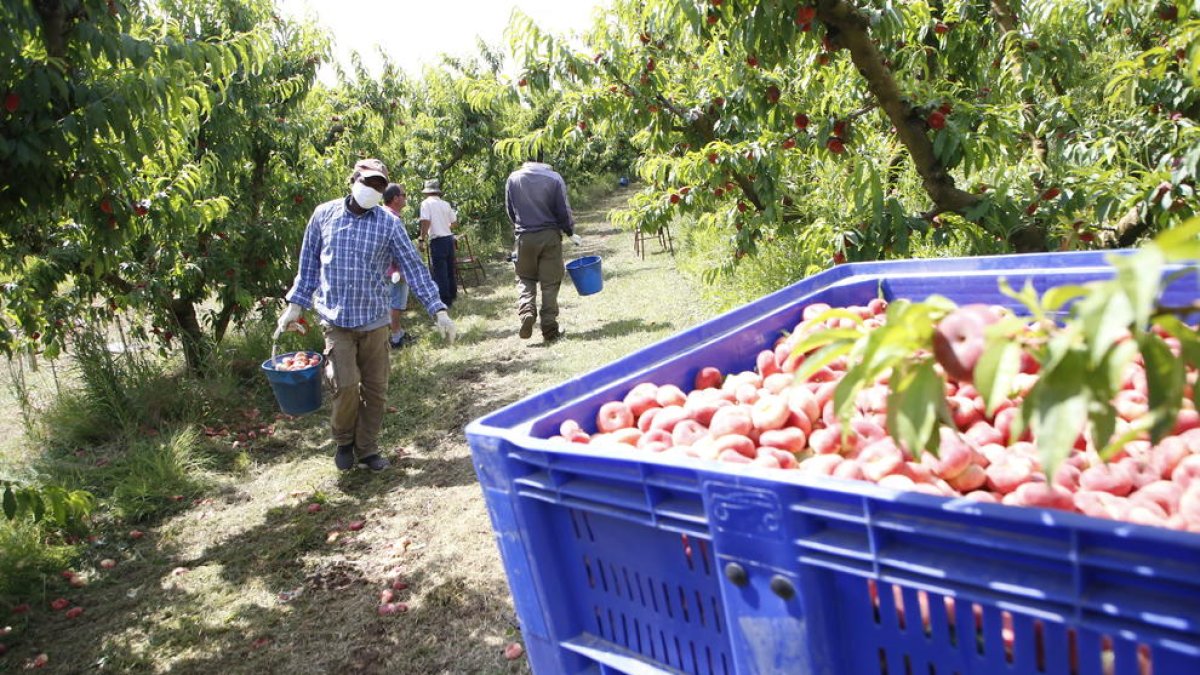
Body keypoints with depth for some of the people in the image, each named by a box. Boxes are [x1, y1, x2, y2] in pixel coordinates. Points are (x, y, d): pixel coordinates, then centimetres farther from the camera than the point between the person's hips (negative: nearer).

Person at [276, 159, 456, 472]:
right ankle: (344, 440, 17)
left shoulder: (389, 223, -2)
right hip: (337, 319, -1)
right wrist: (294, 306, 7)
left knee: (376, 389, 7)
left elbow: (414, 267, -5)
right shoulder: (324, 214, 1)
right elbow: (309, 263, 10)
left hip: (375, 319, 1)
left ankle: (367, 448, 26)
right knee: (345, 385, -12)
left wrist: (439, 310, -11)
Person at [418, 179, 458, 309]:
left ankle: (445, 301, 1)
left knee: (439, 272, -1)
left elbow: (425, 222, -18)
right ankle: (452, 296, 30)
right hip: (449, 238, 6)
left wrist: (422, 238, -10)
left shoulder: (426, 203, -7)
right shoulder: (445, 204, 10)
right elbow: (455, 223, 13)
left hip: (437, 241, -6)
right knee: (450, 270, 18)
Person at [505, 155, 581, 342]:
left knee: (525, 279, 16)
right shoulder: (554, 178, -7)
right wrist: (571, 233, 11)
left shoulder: (513, 179, -1)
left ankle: (526, 312, -8)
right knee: (550, 283, 5)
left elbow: (510, 211, 7)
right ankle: (549, 329, 6)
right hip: (550, 236, -1)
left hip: (525, 237, 1)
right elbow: (563, 210, -4)